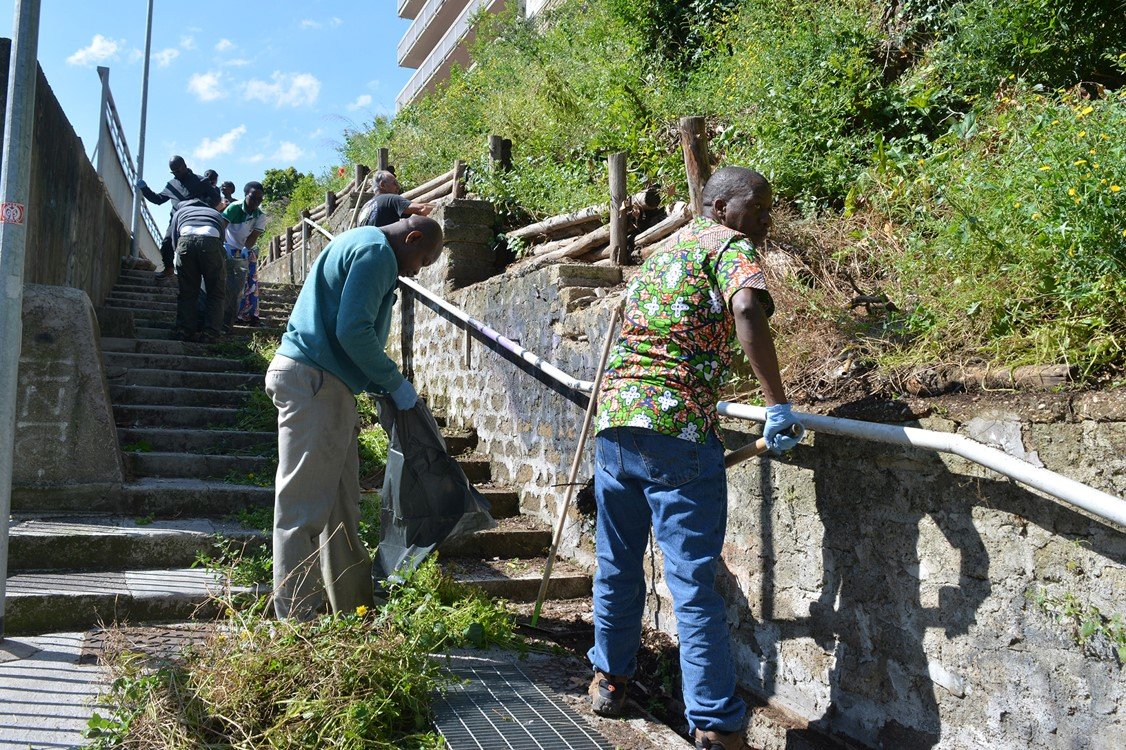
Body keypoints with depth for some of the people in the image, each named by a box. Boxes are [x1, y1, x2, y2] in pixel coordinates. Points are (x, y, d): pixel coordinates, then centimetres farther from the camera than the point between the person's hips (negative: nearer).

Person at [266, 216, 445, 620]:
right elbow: (353, 330, -20)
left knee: (341, 506, 13)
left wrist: (385, 384, 18)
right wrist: (395, 383, -9)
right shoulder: (377, 252, -9)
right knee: (304, 507, -7)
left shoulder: (359, 246, 24)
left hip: (325, 386, 11)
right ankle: (296, 621, 0)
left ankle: (353, 612, 21)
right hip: (313, 380, -11)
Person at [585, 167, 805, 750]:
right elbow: (747, 308, -22)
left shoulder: (663, 248, 24)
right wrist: (777, 405, -19)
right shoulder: (730, 244, 1)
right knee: (694, 583, -2)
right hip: (676, 427, -7)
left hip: (613, 419, 7)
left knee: (617, 563, 21)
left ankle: (609, 677, 36)